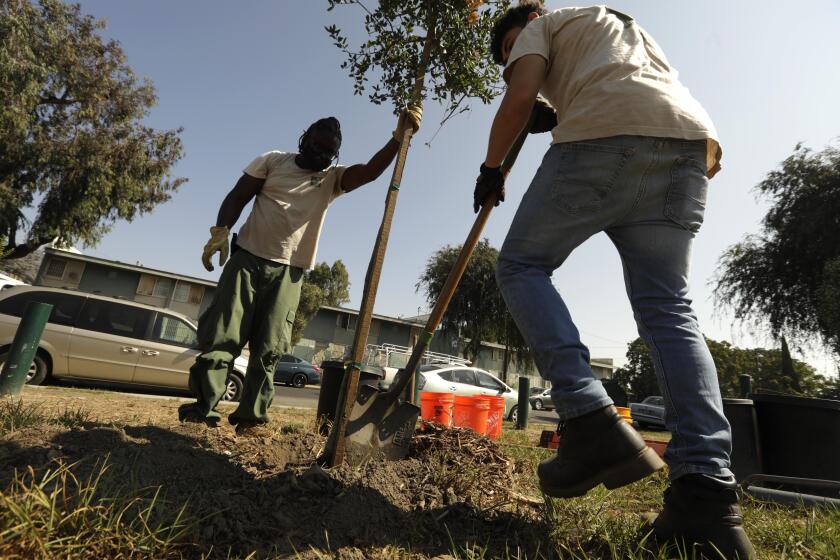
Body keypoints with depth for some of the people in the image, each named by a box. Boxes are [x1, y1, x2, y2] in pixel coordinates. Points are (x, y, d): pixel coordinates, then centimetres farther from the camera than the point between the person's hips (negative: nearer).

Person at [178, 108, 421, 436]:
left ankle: (251, 417, 5)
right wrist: (220, 230, -12)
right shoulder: (273, 161, 9)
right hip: (248, 257, 0)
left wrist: (399, 137, -20)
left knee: (268, 349, -1)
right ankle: (203, 406, 6)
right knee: (223, 335, -3)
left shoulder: (333, 178, 10)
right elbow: (237, 197, 5)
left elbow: (371, 170, -7)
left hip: (289, 272, 1)